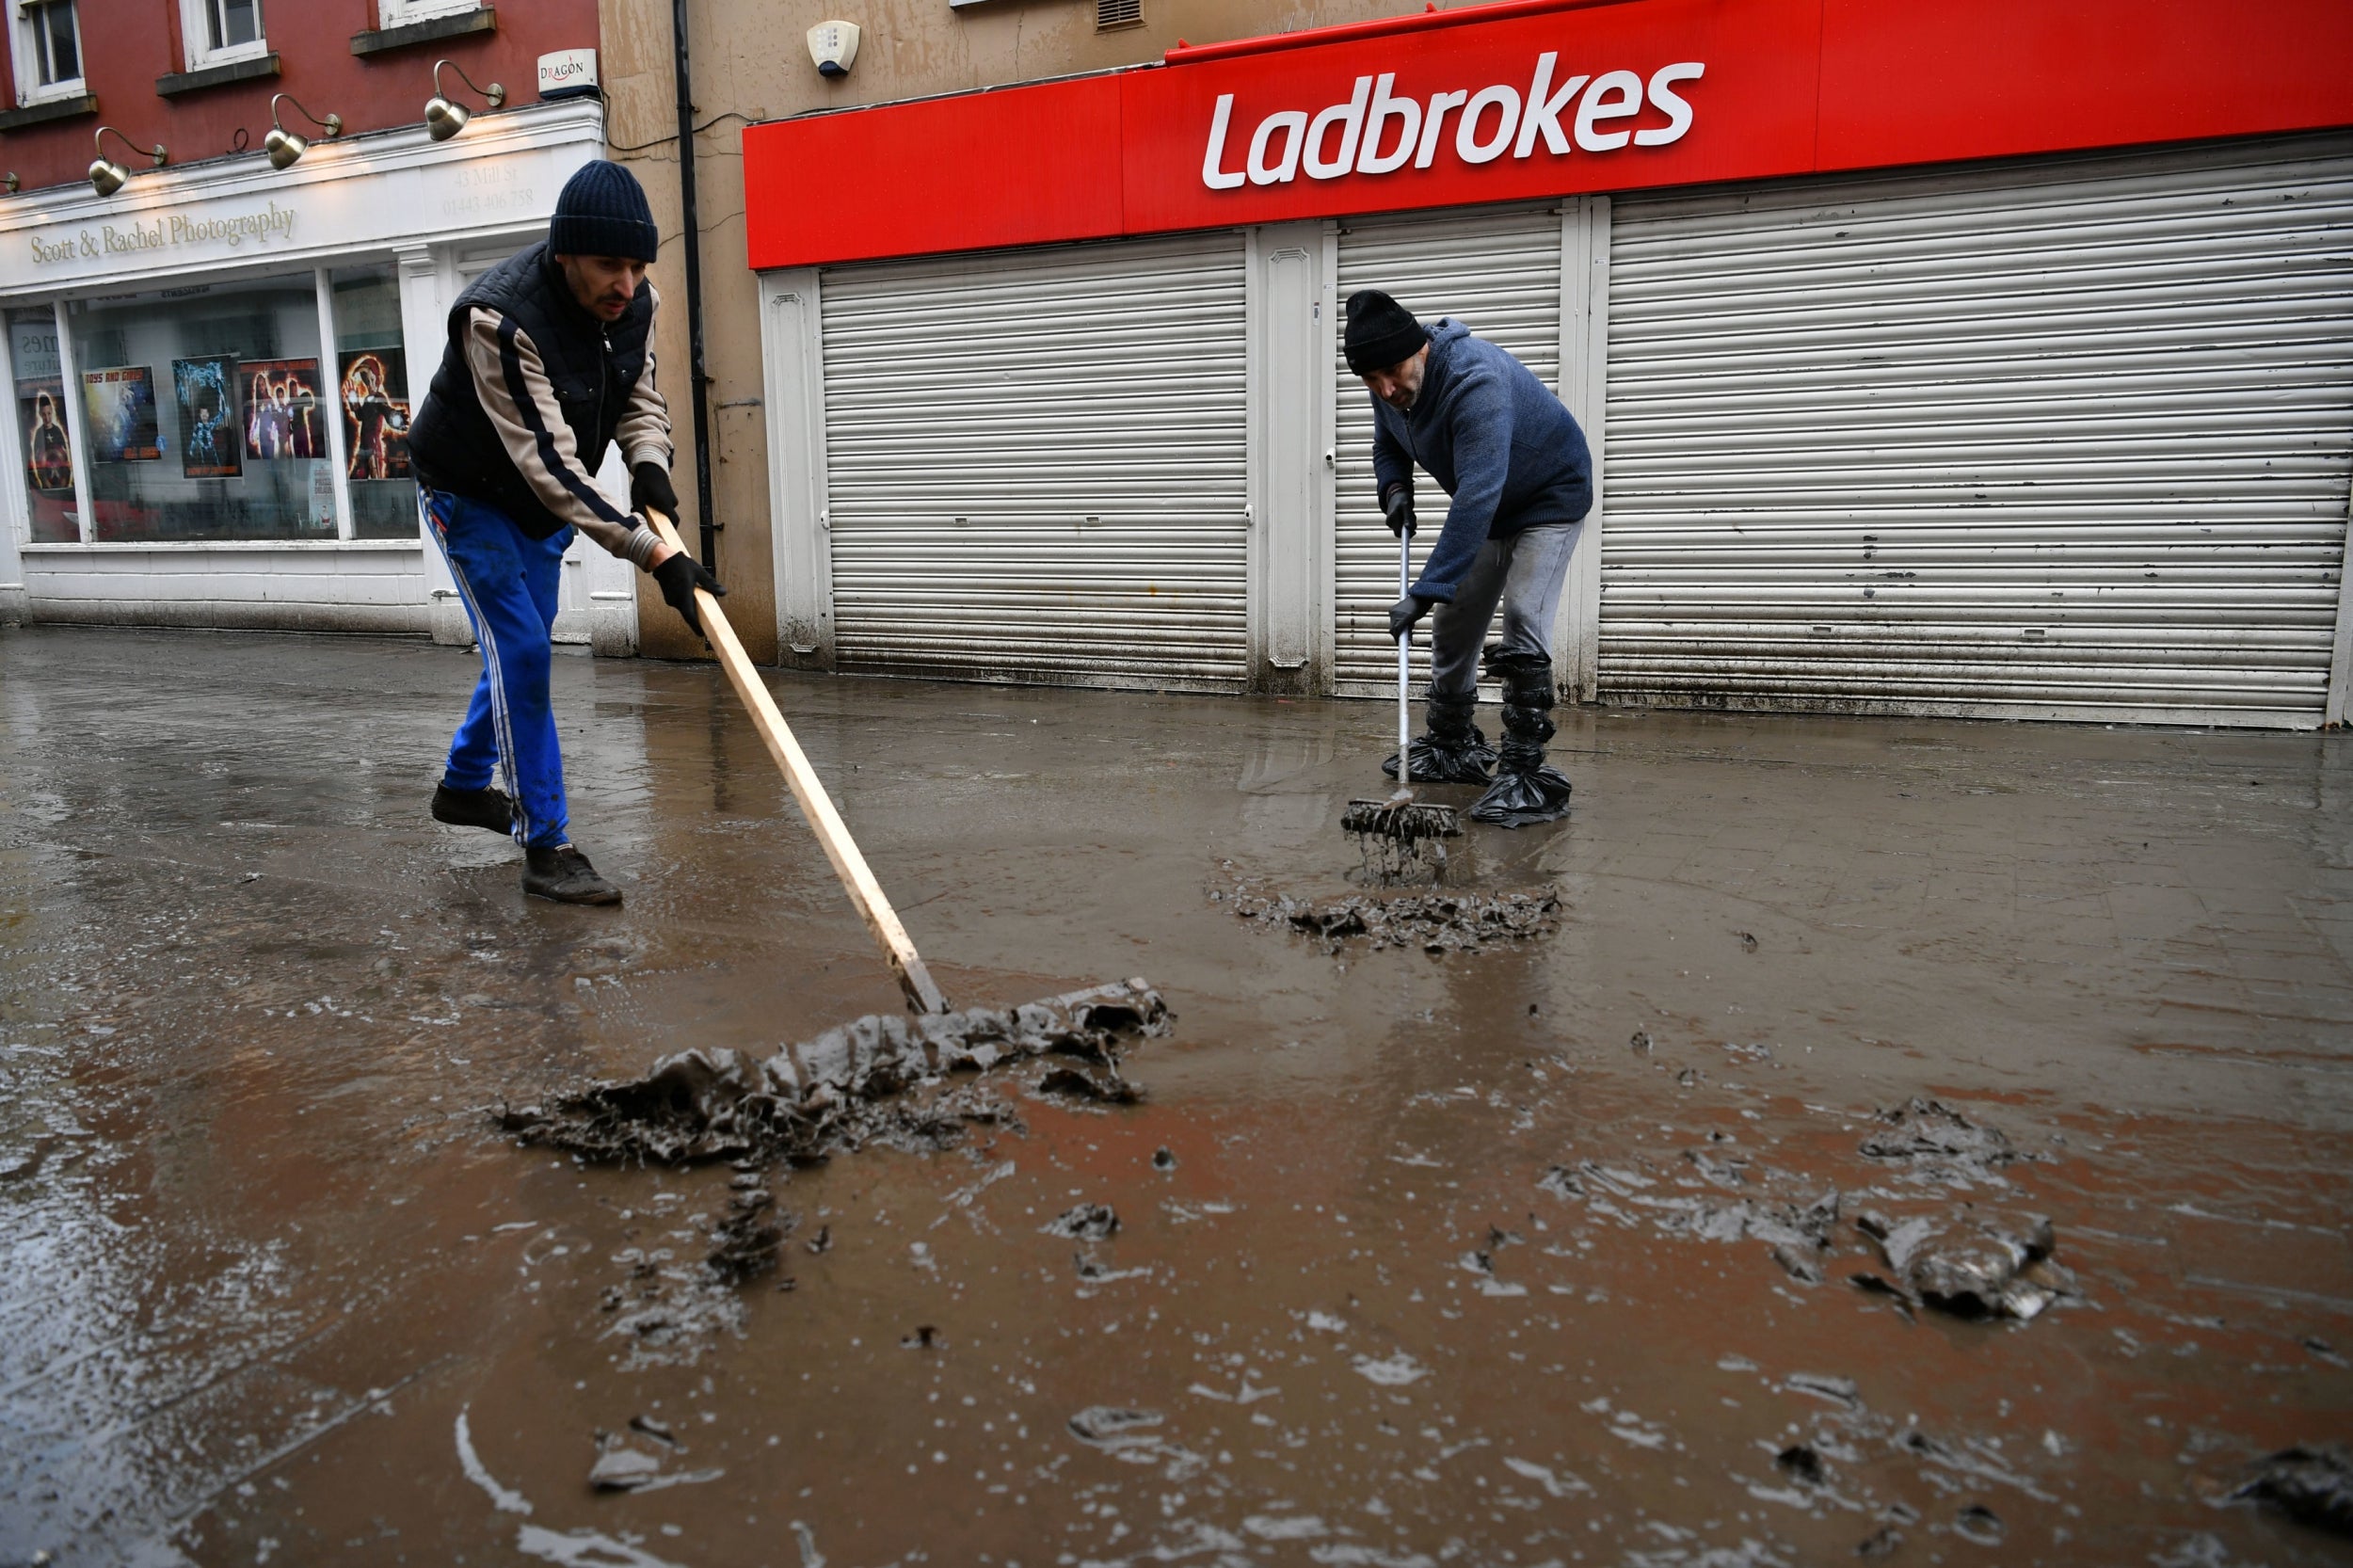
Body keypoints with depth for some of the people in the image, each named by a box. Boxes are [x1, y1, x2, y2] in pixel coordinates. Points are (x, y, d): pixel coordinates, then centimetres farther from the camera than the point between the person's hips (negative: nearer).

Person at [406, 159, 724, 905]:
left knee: (521, 649, 19)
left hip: (542, 503, 7)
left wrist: (650, 465, -22)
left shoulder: (635, 301, -15)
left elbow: (640, 394, 1)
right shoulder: (499, 319, -36)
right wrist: (653, 554, -45)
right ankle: (546, 848, -8)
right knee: (520, 653, -14)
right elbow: (549, 462, -40)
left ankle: (464, 786, 41)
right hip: (470, 497, -7)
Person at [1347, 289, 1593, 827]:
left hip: (1551, 497, -8)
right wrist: (1394, 487, -13)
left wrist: (1425, 591, -49)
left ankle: (1525, 774, -15)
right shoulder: (1391, 386, -12)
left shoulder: (1476, 381, -38)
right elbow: (1387, 446, 10)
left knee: (1522, 622, -20)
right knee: (1454, 623, 10)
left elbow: (1477, 496, -46)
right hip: (1488, 505, 8)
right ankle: (1452, 749, 25)